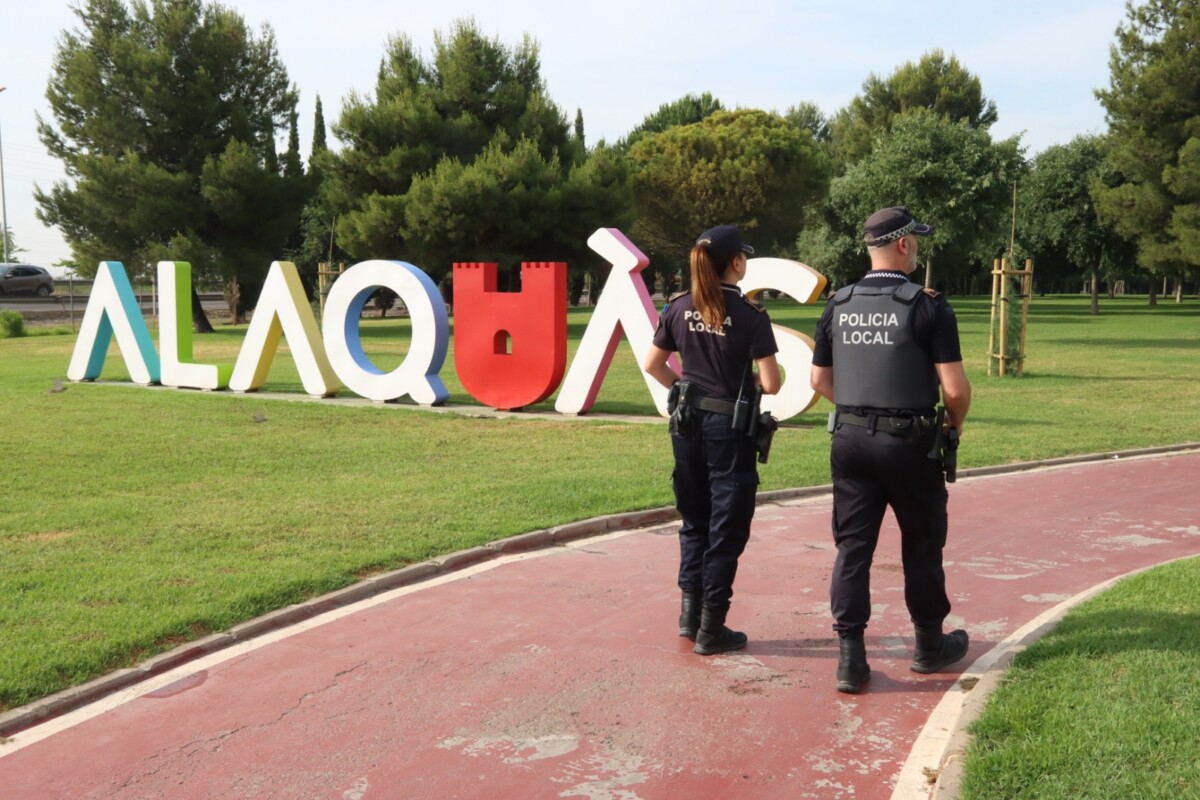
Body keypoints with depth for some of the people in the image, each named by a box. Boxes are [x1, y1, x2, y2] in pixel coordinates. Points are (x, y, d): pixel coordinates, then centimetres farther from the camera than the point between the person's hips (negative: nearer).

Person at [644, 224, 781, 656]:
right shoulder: (749, 315, -13)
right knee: (727, 527, 5)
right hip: (730, 426, -5)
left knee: (694, 519, 19)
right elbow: (771, 384, -13)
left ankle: (690, 611, 21)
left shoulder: (679, 308, 1)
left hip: (688, 422, 5)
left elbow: (653, 364, 7)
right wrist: (752, 380, 7)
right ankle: (712, 629, 10)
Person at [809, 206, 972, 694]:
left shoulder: (838, 305, 4)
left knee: (852, 547, 7)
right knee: (921, 547, 14)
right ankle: (930, 646, 30)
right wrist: (956, 425, 6)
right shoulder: (928, 306, -11)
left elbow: (820, 382, 9)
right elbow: (954, 388, -14)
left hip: (849, 440, 4)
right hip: (909, 443, -3)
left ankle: (850, 660, 5)